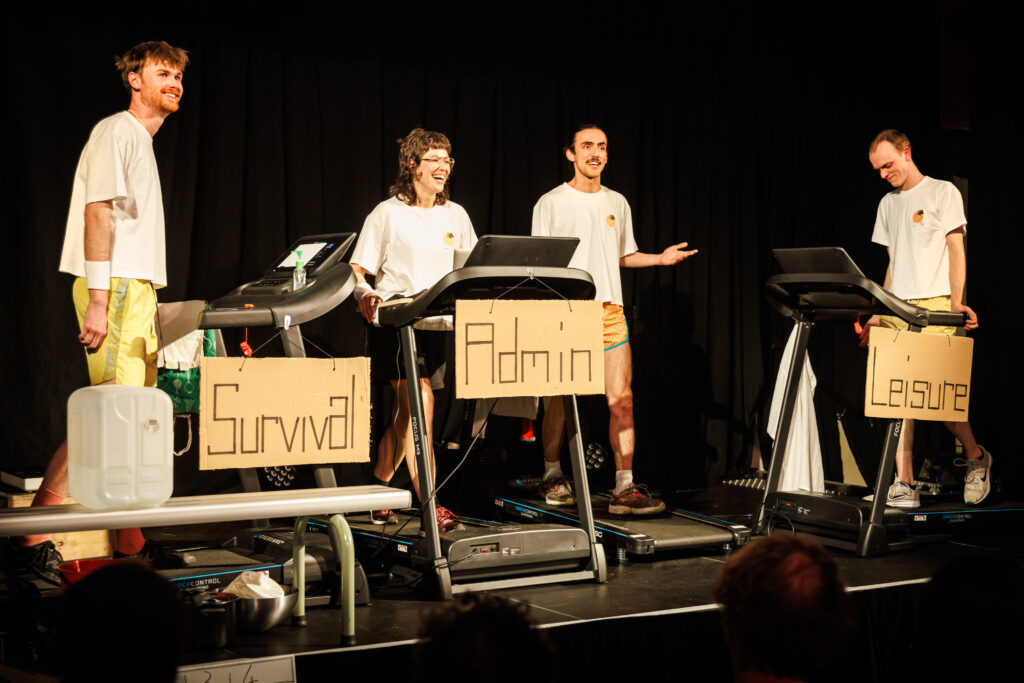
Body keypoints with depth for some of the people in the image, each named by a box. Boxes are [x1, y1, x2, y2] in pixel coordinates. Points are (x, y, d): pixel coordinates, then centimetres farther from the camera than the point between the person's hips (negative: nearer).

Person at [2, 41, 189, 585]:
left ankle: (131, 545, 11)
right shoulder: (116, 132, -5)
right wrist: (98, 299, -21)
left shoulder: (144, 142, 23)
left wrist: (147, 298, 17)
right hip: (114, 288, -10)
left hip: (138, 290, 10)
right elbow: (97, 213, -14)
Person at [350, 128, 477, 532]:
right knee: (420, 401, -16)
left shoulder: (456, 216, 14)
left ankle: (377, 492, 26)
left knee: (407, 412, 10)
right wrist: (366, 293, -24)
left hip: (439, 324, 5)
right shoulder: (388, 214, -1)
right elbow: (357, 269, -3)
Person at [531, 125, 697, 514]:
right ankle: (552, 476, 18)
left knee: (622, 399, -5)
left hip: (610, 310, 3)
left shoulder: (617, 203, 17)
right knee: (560, 399, 2)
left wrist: (661, 259, 7)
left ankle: (624, 488, -4)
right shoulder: (551, 204, 3)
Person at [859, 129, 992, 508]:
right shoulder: (887, 204, 19)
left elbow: (956, 250, -4)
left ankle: (975, 456, 14)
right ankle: (905, 485, -1)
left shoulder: (943, 193, 2)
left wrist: (956, 302, -15)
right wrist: (881, 313, 14)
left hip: (933, 308, -6)